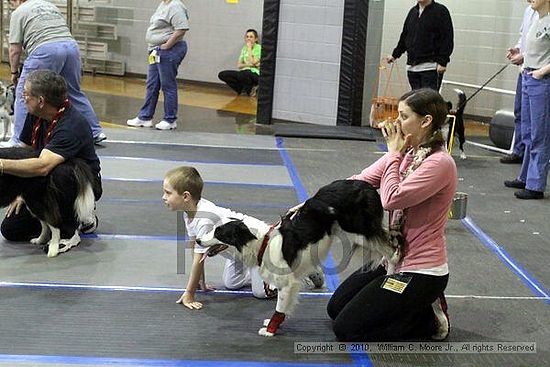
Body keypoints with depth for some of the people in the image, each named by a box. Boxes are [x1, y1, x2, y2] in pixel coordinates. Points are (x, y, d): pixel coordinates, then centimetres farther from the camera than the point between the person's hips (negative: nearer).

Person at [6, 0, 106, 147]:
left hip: (45, 50, -6)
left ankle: (18, 141, 1)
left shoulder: (19, 12, 11)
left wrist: (14, 72, 20)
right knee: (74, 92, 20)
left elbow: (15, 49, 7)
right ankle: (95, 132, 24)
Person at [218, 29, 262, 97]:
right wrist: (249, 64, -10)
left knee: (241, 75, -41)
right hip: (244, 72, 6)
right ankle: (241, 89, -5)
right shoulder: (244, 48, 15)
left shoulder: (259, 48, -3)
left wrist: (249, 48, -9)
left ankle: (250, 90, -9)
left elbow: (253, 62, -17)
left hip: (255, 74, -6)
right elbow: (239, 65, 8)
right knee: (222, 75, -14)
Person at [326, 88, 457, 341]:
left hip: (420, 271, -9)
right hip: (395, 260, 9)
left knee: (346, 329, -6)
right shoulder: (406, 153, 3)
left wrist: (394, 153, -20)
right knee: (335, 309, 19)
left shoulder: (440, 163, -23)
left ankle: (431, 320, 6)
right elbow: (358, 182, 0)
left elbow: (392, 199, -32)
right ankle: (418, 306, 21)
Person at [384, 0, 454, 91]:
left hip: (431, 67, -6)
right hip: (412, 67, 6)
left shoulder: (440, 11, -4)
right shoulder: (413, 12, 16)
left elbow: (447, 39, -9)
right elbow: (404, 36, 26)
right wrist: (395, 55, 22)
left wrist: (442, 62, -17)